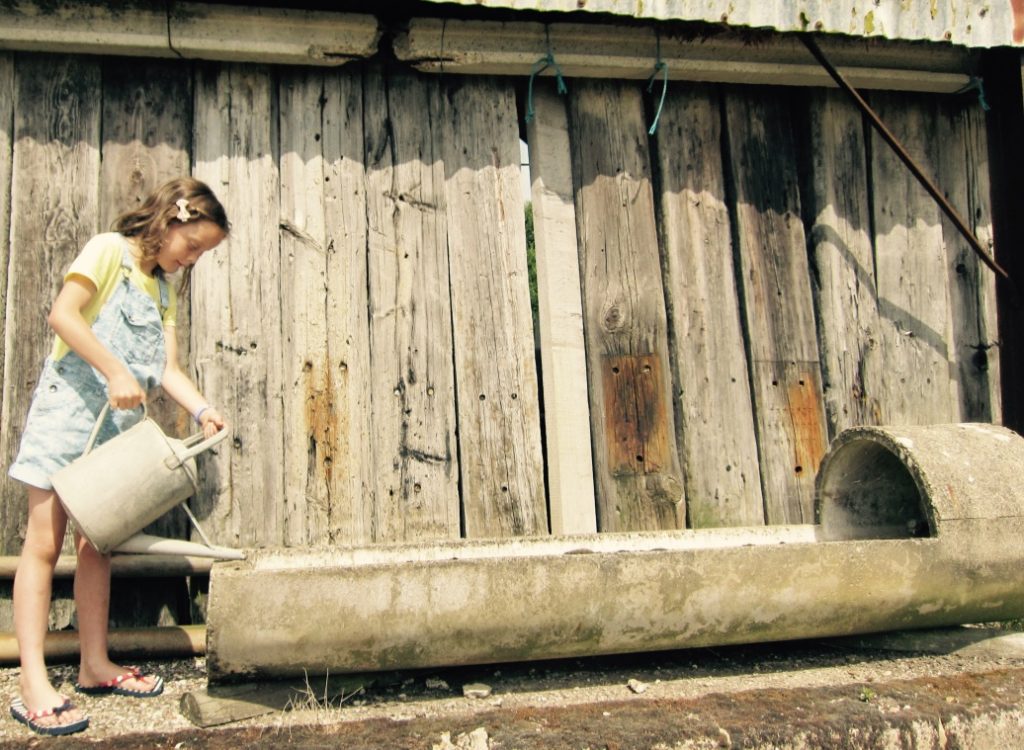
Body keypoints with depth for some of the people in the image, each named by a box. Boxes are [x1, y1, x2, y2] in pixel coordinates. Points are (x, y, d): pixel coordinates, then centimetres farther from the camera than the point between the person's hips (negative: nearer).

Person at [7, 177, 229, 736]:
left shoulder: (165, 290, 17)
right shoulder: (110, 250, -4)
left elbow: (169, 367, 9)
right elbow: (62, 315, -16)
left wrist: (202, 410, -7)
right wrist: (114, 370, -21)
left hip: (121, 426, 7)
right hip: (69, 410, -7)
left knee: (98, 544, 11)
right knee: (44, 544, -5)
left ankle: (94, 666, 19)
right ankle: (33, 685, -4)